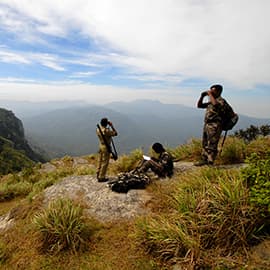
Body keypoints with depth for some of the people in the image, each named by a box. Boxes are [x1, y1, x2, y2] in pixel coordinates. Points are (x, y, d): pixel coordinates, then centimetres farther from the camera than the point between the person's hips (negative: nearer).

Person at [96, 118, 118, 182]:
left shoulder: (98, 129, -1)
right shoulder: (106, 131, -24)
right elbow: (115, 133, -13)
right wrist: (112, 126, -8)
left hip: (100, 146, 8)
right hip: (106, 147, -8)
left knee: (100, 161, 17)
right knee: (105, 163, 2)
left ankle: (98, 175, 27)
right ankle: (101, 178, 8)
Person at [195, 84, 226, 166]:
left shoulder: (221, 100, -4)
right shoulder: (210, 102, 20)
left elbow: (215, 105, -28)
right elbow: (199, 105, 25)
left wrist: (210, 94, -16)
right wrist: (202, 96, 12)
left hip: (214, 126, -9)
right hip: (207, 125, 9)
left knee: (212, 145, -7)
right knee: (205, 144, 13)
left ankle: (210, 163, -2)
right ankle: (204, 160, 23)